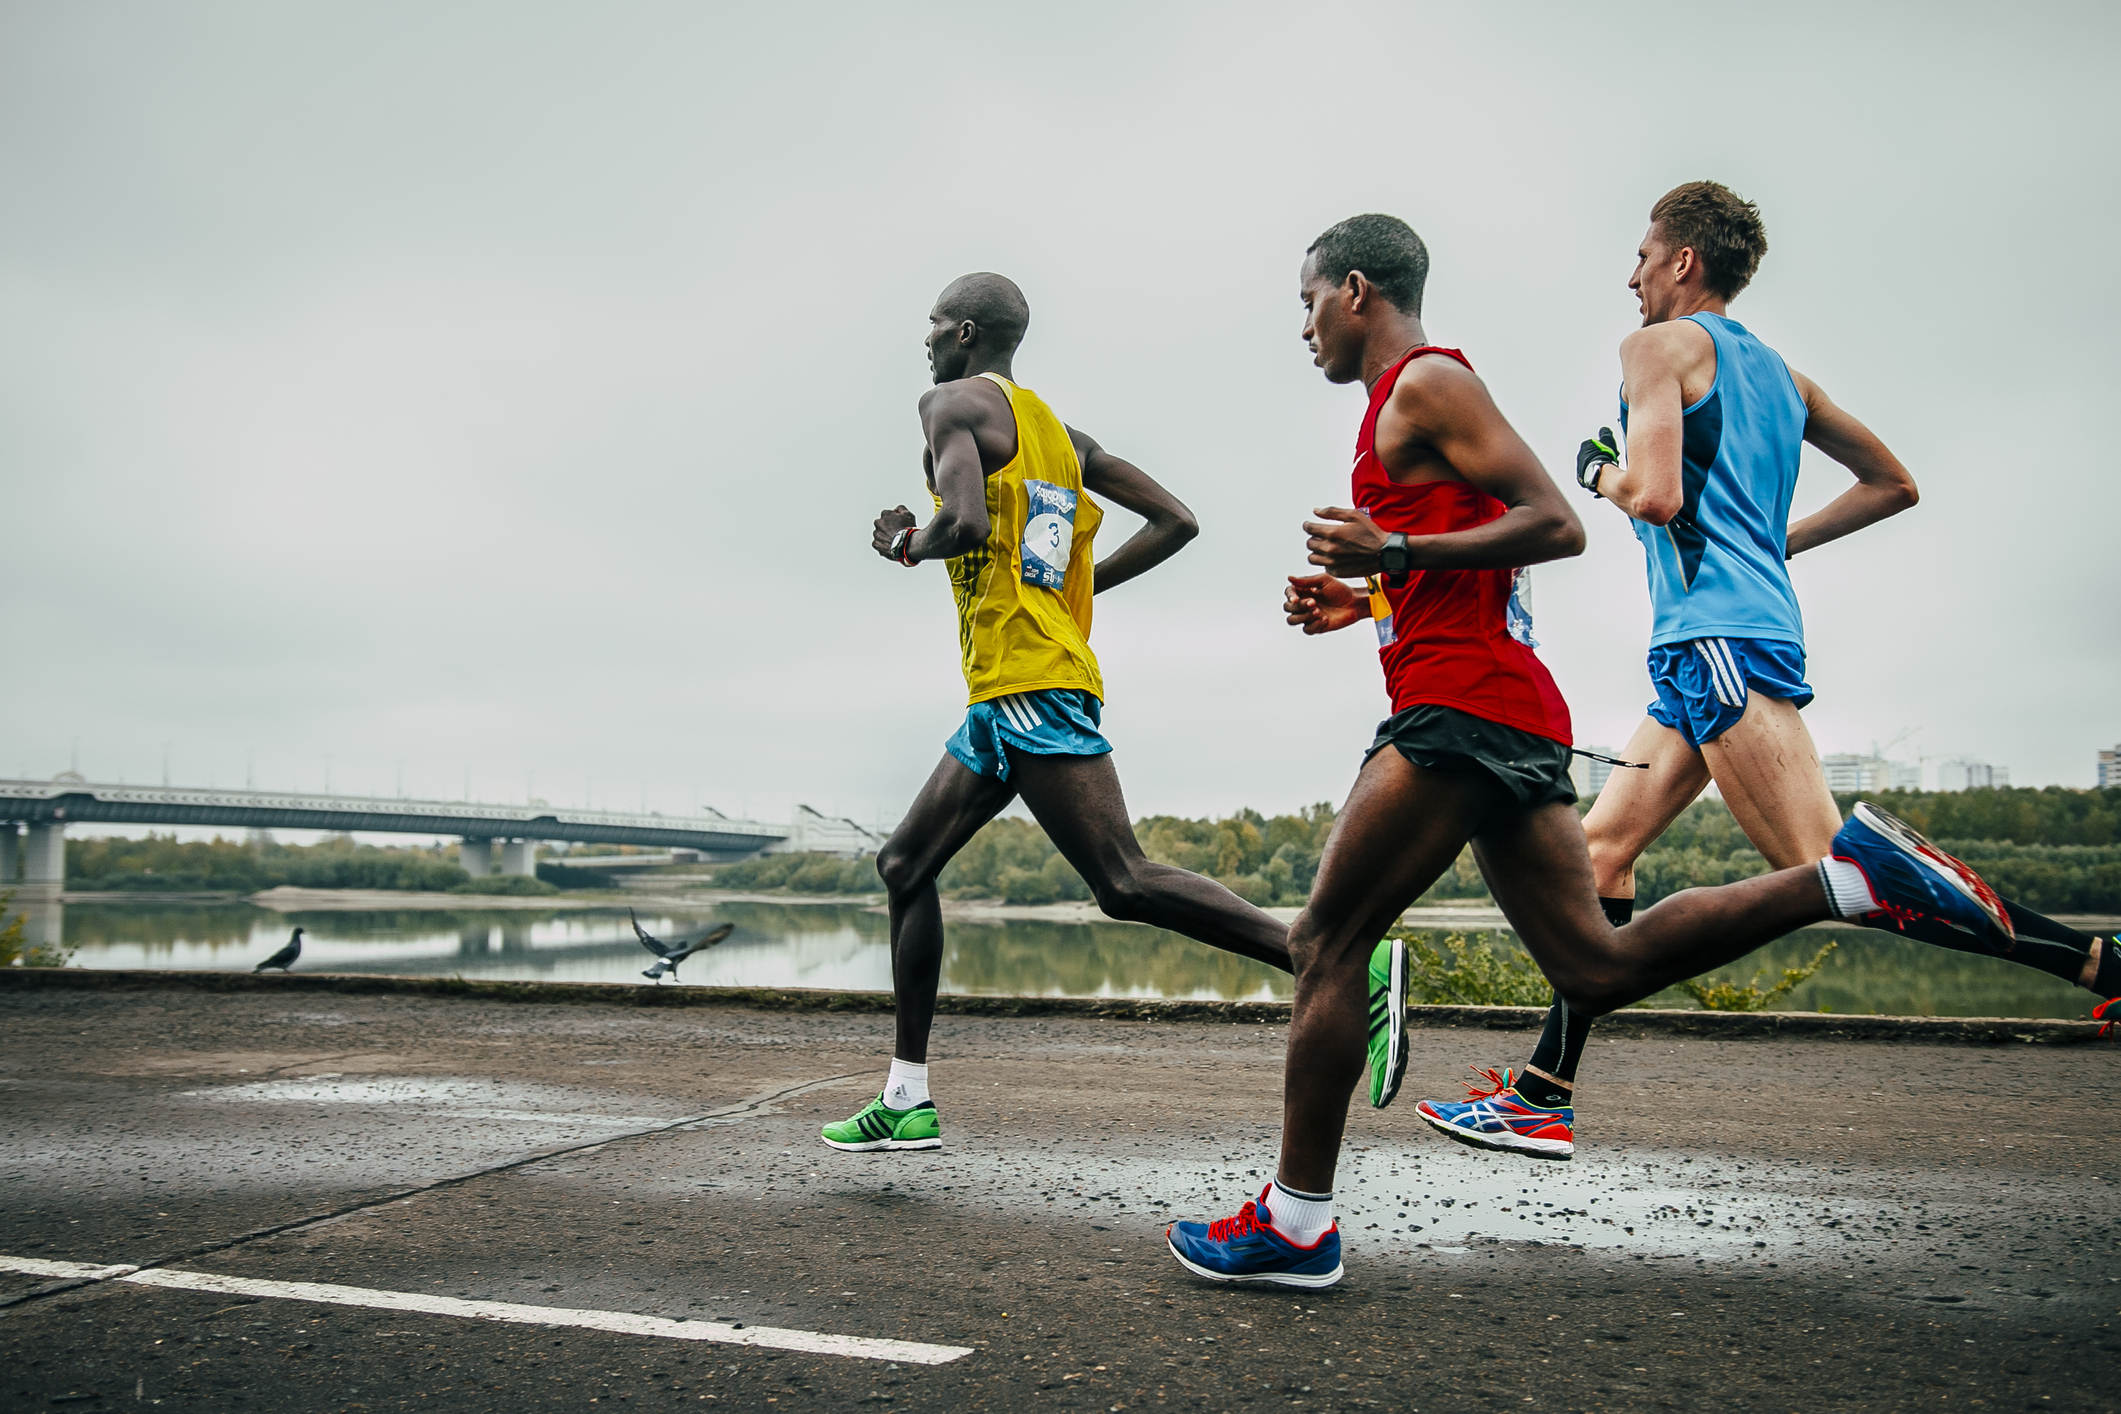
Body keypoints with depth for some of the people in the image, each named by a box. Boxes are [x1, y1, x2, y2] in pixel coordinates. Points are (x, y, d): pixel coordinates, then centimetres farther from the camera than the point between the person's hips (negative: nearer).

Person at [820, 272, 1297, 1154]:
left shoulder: (953, 403, -2)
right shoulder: (1059, 432, 21)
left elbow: (967, 523, -22)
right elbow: (1176, 522, 16)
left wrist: (911, 545, 0)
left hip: (1027, 683, -10)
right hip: (1007, 695, 10)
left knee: (1124, 883, -15)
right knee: (905, 865, 14)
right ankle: (905, 1101, 18)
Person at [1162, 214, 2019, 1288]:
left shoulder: (1425, 381, -4)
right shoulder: (1408, 401, 25)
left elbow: (1554, 525, -14)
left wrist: (1394, 552, -15)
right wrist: (1364, 601, 19)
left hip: (1460, 706, -10)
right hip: (1511, 715, 10)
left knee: (1325, 941, -6)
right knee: (1596, 969, 7)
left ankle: (1294, 1225, 1)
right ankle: (1848, 875, 2)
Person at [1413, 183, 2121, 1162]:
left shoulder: (1661, 344, -2)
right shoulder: (1778, 371, 23)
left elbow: (1655, 495, -16)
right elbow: (1893, 485, 27)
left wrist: (1600, 471, 5)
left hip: (1719, 639, -10)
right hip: (1713, 649, 10)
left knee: (1829, 868, -14)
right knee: (1600, 845, 6)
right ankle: (1541, 1099, 5)